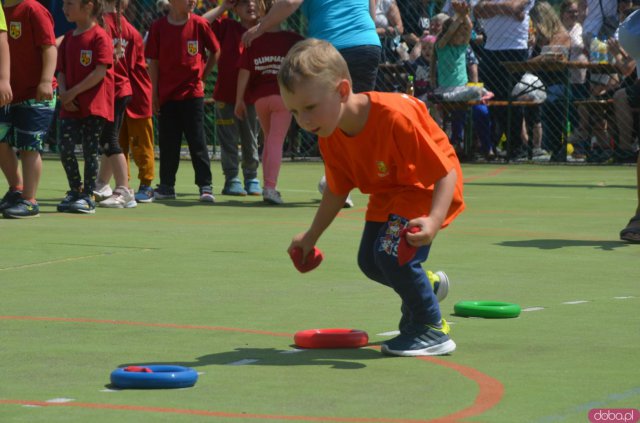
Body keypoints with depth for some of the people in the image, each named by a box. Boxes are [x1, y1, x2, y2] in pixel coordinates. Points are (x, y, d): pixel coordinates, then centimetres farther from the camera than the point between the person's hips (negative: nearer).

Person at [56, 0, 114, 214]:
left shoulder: (100, 36, -10)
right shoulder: (68, 38, 13)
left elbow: (100, 71, -16)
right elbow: (62, 71, 14)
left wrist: (73, 92, -15)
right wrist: (63, 93, -5)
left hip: (94, 106, -6)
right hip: (70, 106, 6)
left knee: (90, 150, -1)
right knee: (65, 148, 0)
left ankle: (88, 196, 6)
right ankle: (75, 190, 16)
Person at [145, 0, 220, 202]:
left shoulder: (199, 24, -3)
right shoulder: (158, 27, -1)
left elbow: (215, 52, 9)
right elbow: (153, 62, 3)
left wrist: (202, 76, 5)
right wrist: (154, 93, 1)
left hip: (193, 93, -1)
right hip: (167, 93, 1)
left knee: (197, 141, -3)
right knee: (168, 142, 8)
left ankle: (205, 186, 1)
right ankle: (166, 186, 18)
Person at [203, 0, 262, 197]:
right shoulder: (227, 27, -1)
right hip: (226, 94, -1)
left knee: (250, 139, 11)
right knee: (229, 139, 3)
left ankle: (252, 178, 22)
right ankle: (231, 179, 10)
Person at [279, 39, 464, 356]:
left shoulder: (395, 118, -38)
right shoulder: (330, 137, -14)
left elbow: (446, 174, -34)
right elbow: (337, 190, 7)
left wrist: (434, 221, -50)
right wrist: (311, 236, 14)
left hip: (430, 190, -8)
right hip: (388, 195, 8)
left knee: (392, 253, -26)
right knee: (369, 262, 10)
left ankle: (432, 331, -8)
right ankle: (424, 286, 41)